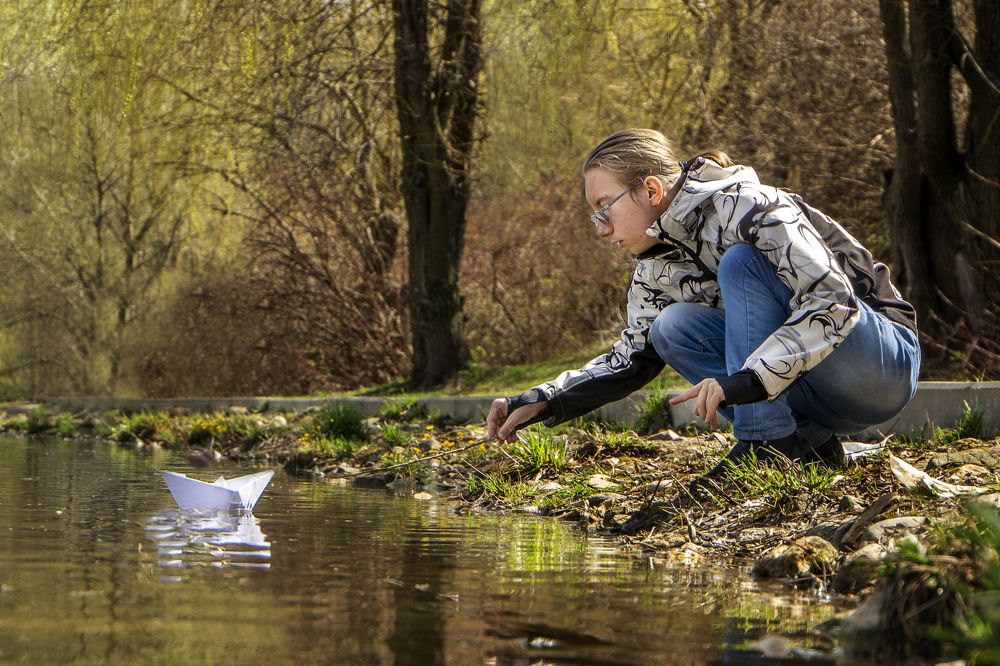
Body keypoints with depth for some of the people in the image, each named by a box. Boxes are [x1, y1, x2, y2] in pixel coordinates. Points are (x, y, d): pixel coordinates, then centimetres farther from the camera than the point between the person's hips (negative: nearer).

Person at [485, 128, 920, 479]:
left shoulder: (749, 210, -20)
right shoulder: (657, 266, 4)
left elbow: (833, 300, -30)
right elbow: (632, 358, 14)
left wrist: (746, 380, -40)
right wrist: (540, 404, 0)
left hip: (886, 362, -8)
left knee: (739, 264, -23)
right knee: (672, 329, -9)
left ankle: (769, 440, -24)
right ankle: (808, 443, -12)